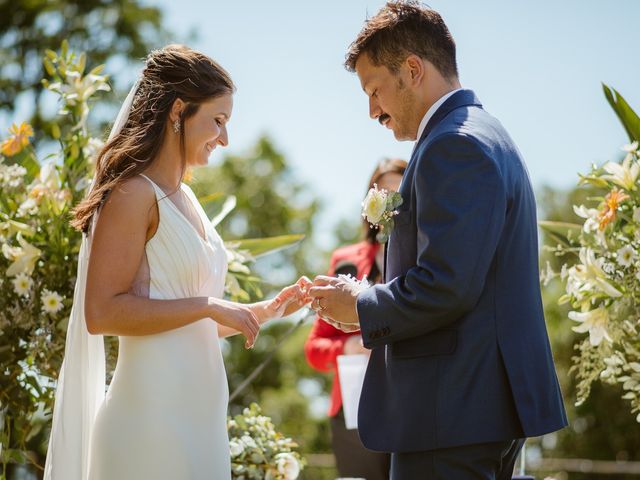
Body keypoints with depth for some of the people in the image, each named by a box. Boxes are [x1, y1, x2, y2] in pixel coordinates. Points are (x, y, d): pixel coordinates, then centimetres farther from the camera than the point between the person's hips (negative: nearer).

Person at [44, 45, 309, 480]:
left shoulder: (185, 199, 15)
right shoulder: (134, 194, -10)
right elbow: (102, 313, -18)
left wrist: (264, 312, 12)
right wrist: (208, 306, -15)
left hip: (196, 411, 9)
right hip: (153, 413, -9)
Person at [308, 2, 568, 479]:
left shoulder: (453, 145, -15)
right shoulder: (486, 135, 18)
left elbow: (445, 288, -23)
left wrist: (360, 308, -7)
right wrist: (371, 298, 12)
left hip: (454, 410, -10)